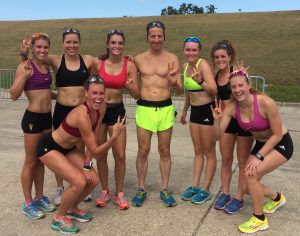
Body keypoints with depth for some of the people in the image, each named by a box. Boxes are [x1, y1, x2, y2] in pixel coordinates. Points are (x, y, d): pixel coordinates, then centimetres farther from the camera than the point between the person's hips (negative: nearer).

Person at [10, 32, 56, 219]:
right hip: (33, 118, -7)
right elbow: (14, 95, -18)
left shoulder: (46, 66, 10)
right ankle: (28, 203, 18)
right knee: (31, 161, 4)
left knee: (42, 160, 15)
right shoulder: (25, 66, -11)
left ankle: (40, 197, 29)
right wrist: (24, 75, -28)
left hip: (47, 117, 7)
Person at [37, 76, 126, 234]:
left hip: (68, 147, 8)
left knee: (93, 180, -1)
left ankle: (72, 209, 26)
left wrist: (87, 165, -9)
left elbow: (94, 137, -4)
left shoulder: (101, 108, -12)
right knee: (79, 182, -21)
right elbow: (94, 150, -28)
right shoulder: (82, 115, -35)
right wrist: (115, 136, -40)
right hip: (48, 148, -7)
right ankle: (58, 218, 5)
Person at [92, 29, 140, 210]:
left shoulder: (129, 65, -6)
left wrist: (131, 87, -24)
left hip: (117, 110, 0)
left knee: (120, 155, -3)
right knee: (101, 153, 10)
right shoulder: (98, 63, -6)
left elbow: (137, 95, -4)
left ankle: (119, 193, 18)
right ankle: (104, 191, 27)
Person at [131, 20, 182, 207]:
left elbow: (180, 90, -1)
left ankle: (165, 190, 23)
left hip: (166, 108, 0)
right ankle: (141, 189, 21)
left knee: (165, 151, 9)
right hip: (144, 108, 0)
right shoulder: (138, 59, 4)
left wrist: (174, 82, -21)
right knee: (143, 151, 5)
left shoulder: (172, 58, 1)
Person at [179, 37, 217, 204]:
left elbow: (214, 90, -25)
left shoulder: (203, 65, -16)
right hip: (195, 111, 8)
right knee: (198, 151, 15)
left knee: (209, 152, 5)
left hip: (208, 110, -8)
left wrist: (200, 81, -39)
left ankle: (206, 190, 16)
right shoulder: (186, 66, 6)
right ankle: (195, 186, 25)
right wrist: (184, 111, 23)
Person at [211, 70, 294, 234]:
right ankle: (276, 198, 38)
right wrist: (216, 119, -33)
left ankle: (259, 219, -1)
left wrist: (259, 157, -23)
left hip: (281, 144, -6)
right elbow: (218, 135, -15)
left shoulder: (266, 103, -30)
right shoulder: (231, 107, -16)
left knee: (250, 174, -24)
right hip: (260, 144, 6)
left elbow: (277, 135, -21)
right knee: (250, 186, 3)